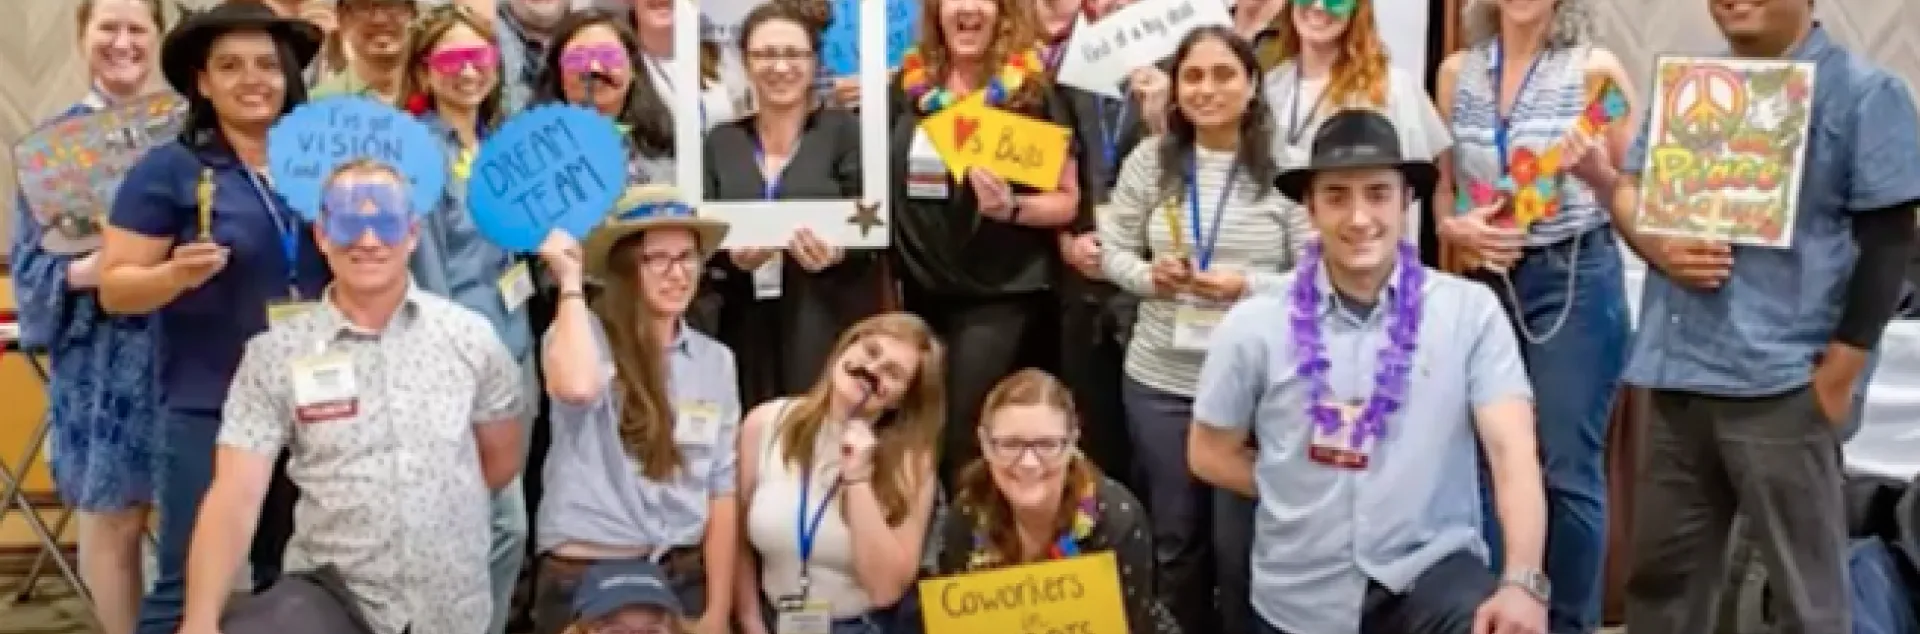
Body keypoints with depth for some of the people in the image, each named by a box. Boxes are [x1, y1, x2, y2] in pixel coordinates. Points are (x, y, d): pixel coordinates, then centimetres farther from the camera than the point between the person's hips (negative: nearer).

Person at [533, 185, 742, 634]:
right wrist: (571, 281, -18)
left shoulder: (715, 360, 5)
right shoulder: (581, 334, -7)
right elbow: (577, 388, -32)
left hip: (684, 581, 4)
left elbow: (721, 490, 5)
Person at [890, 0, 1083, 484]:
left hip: (1000, 293, -4)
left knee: (963, 436, -6)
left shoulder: (1032, 89, -6)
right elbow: (883, 176, 15)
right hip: (920, 288, 4)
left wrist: (1012, 207, -23)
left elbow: (1067, 199, -4)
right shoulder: (909, 84, 4)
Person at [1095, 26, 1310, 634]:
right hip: (1160, 381, 3)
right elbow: (1113, 250, 7)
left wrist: (1249, 286, -21)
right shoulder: (1149, 159, 1)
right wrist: (1149, 275, -12)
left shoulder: (1282, 166, -7)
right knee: (1176, 533, 17)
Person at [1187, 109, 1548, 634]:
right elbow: (1209, 454, 9)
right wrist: (1303, 493, 1)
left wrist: (1522, 583, -25)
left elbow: (1511, 450, -12)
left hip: (1430, 568, -1)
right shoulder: (1254, 325, -2)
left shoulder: (1470, 311, -4)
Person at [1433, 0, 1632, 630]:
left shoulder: (1596, 68, -3)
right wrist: (1454, 227, -7)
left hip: (1575, 279, -3)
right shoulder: (1456, 71, 7)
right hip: (1485, 281, 4)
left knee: (1567, 466, 0)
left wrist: (1596, 174, -19)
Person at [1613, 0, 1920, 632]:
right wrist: (1656, 246, -6)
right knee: (1660, 570, 15)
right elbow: (1630, 189, 17)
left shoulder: (1864, 92, -2)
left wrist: (1838, 377, -11)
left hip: (1782, 385, -5)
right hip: (1680, 375, 5)